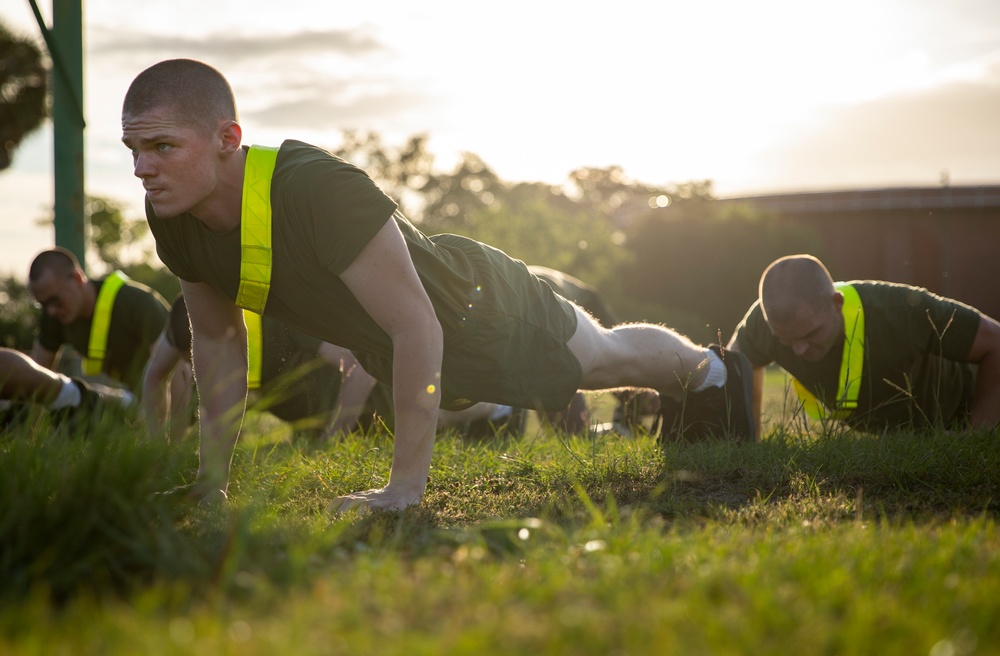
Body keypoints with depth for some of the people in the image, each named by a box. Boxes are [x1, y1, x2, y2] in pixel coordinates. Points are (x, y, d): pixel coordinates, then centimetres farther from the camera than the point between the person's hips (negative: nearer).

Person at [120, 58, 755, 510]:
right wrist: (213, 479, -5)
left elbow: (417, 329, -40)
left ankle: (713, 369, 56)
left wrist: (405, 486, -38)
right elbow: (218, 337, -5)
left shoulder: (320, 190, -45)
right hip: (396, 345, 7)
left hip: (480, 308, -7)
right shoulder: (174, 218, -23)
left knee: (606, 357, 23)